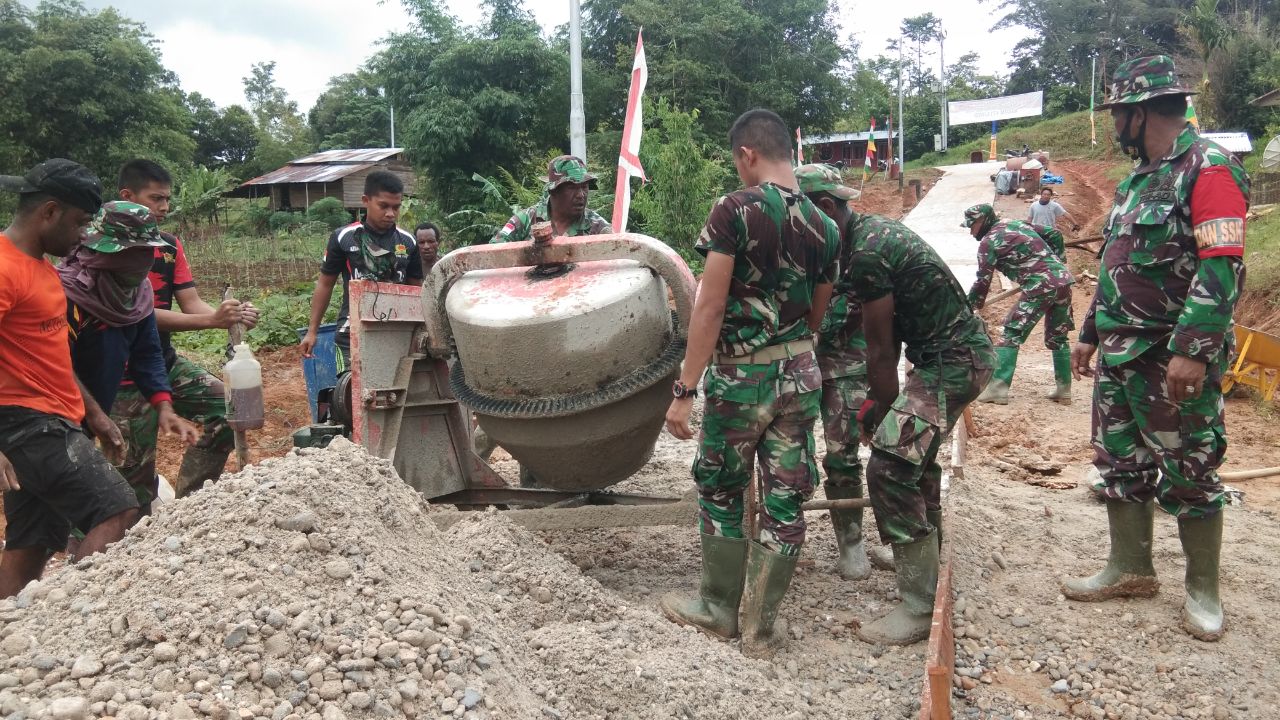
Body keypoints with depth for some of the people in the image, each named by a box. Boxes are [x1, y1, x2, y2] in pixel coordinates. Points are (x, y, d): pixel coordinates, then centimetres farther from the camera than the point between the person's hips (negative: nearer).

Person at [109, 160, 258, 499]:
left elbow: (192, 302, -1)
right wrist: (212, 320, -32)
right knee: (137, 472, 0)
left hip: (167, 364, 6)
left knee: (226, 408, -7)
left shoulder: (170, 245, 5)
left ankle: (186, 504, 6)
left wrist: (231, 316, -23)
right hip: (126, 379, -6)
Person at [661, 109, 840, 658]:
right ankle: (759, 629, 20)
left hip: (741, 376, -5)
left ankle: (720, 609, 28)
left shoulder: (734, 211, -12)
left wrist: (685, 390, -13)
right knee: (785, 502, 9)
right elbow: (816, 315, 14)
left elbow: (710, 308, -15)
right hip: (800, 375, 5)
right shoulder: (823, 225, 6)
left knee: (720, 492, 14)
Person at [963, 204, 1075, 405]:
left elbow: (983, 280, 1)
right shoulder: (1016, 223, 21)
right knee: (1058, 337, 18)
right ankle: (1064, 390, 23)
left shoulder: (989, 241, 0)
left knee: (1011, 334, -4)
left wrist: (971, 305, 13)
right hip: (1063, 278, 8)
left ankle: (998, 389, -10)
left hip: (1041, 285, -8)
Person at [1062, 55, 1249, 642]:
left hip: (1175, 359, -9)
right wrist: (1090, 334, 20)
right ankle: (1131, 570, 26)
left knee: (1189, 476, 2)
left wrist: (1191, 350, -27)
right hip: (1119, 353, 9)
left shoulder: (1208, 169, -12)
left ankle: (1202, 589, 17)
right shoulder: (1137, 180, 16)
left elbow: (1220, 268, -21)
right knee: (1119, 463, 13)